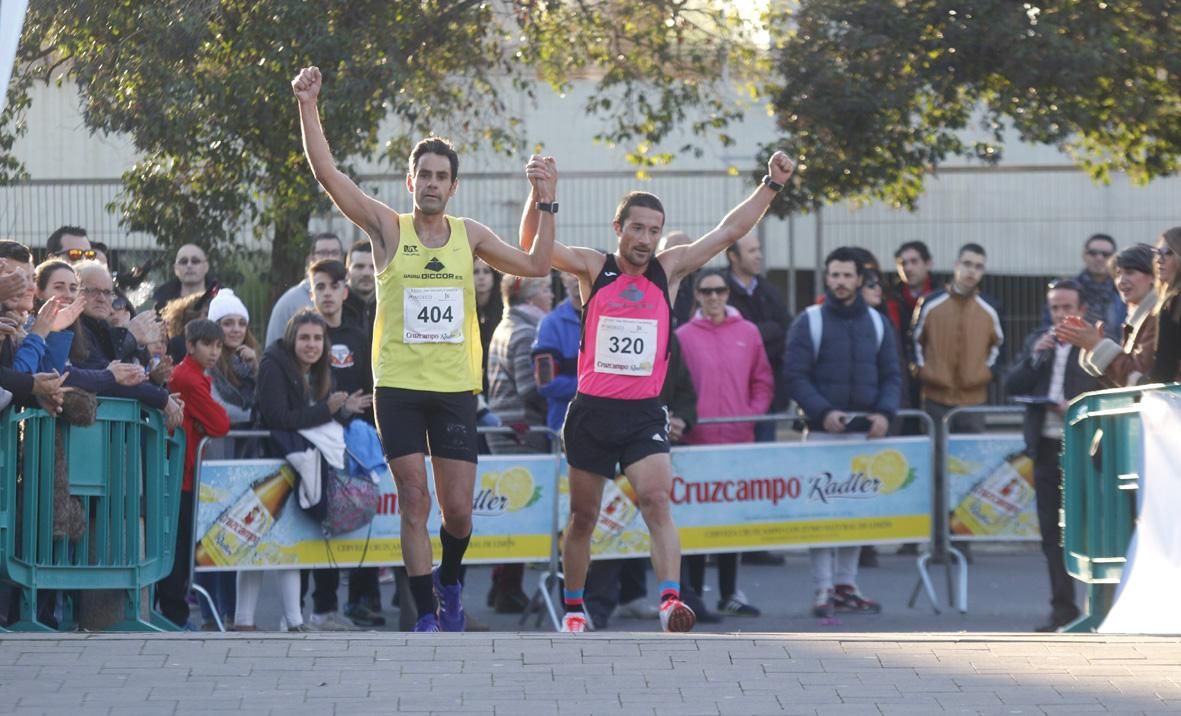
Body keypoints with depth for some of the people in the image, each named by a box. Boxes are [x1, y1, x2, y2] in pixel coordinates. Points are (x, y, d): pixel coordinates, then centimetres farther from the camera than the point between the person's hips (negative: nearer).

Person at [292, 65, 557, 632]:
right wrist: (308, 107, -16)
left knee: (458, 509, 1)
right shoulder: (388, 228, 1)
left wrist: (546, 203, 6)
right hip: (398, 386, -2)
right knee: (414, 503, -3)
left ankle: (449, 579, 31)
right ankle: (426, 614, 7)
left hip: (456, 388, 2)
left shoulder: (469, 235, 9)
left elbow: (536, 266, 13)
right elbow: (327, 173, -8)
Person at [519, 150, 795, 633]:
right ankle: (572, 609, 24)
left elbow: (731, 231, 5)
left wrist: (771, 185, -4)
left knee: (657, 500, -20)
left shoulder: (669, 270, 6)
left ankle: (671, 601, -30)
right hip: (592, 411, 0)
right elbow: (532, 245, -8)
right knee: (583, 515, 9)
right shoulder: (593, 268, 2)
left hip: (644, 414, 0)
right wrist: (541, 195, -23)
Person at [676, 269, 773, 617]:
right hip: (697, 439, -2)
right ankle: (693, 593, 5)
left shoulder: (748, 333, 7)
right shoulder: (683, 336, 0)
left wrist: (753, 412, -1)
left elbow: (763, 381, 11)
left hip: (739, 438, 2)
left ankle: (729, 593, 16)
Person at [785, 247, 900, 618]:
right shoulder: (809, 322, 0)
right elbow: (796, 377, -5)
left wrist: (884, 412, -7)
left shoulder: (876, 323, 11)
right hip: (822, 432, -3)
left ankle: (846, 583, 15)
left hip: (864, 433, 4)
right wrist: (823, 411, -19)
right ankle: (823, 588, -5)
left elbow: (892, 375, 11)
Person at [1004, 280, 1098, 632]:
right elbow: (1012, 387, 7)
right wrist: (1035, 356, -6)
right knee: (1053, 533, 6)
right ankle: (1063, 608, 10)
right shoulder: (1036, 342, 14)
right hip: (1047, 449, 5)